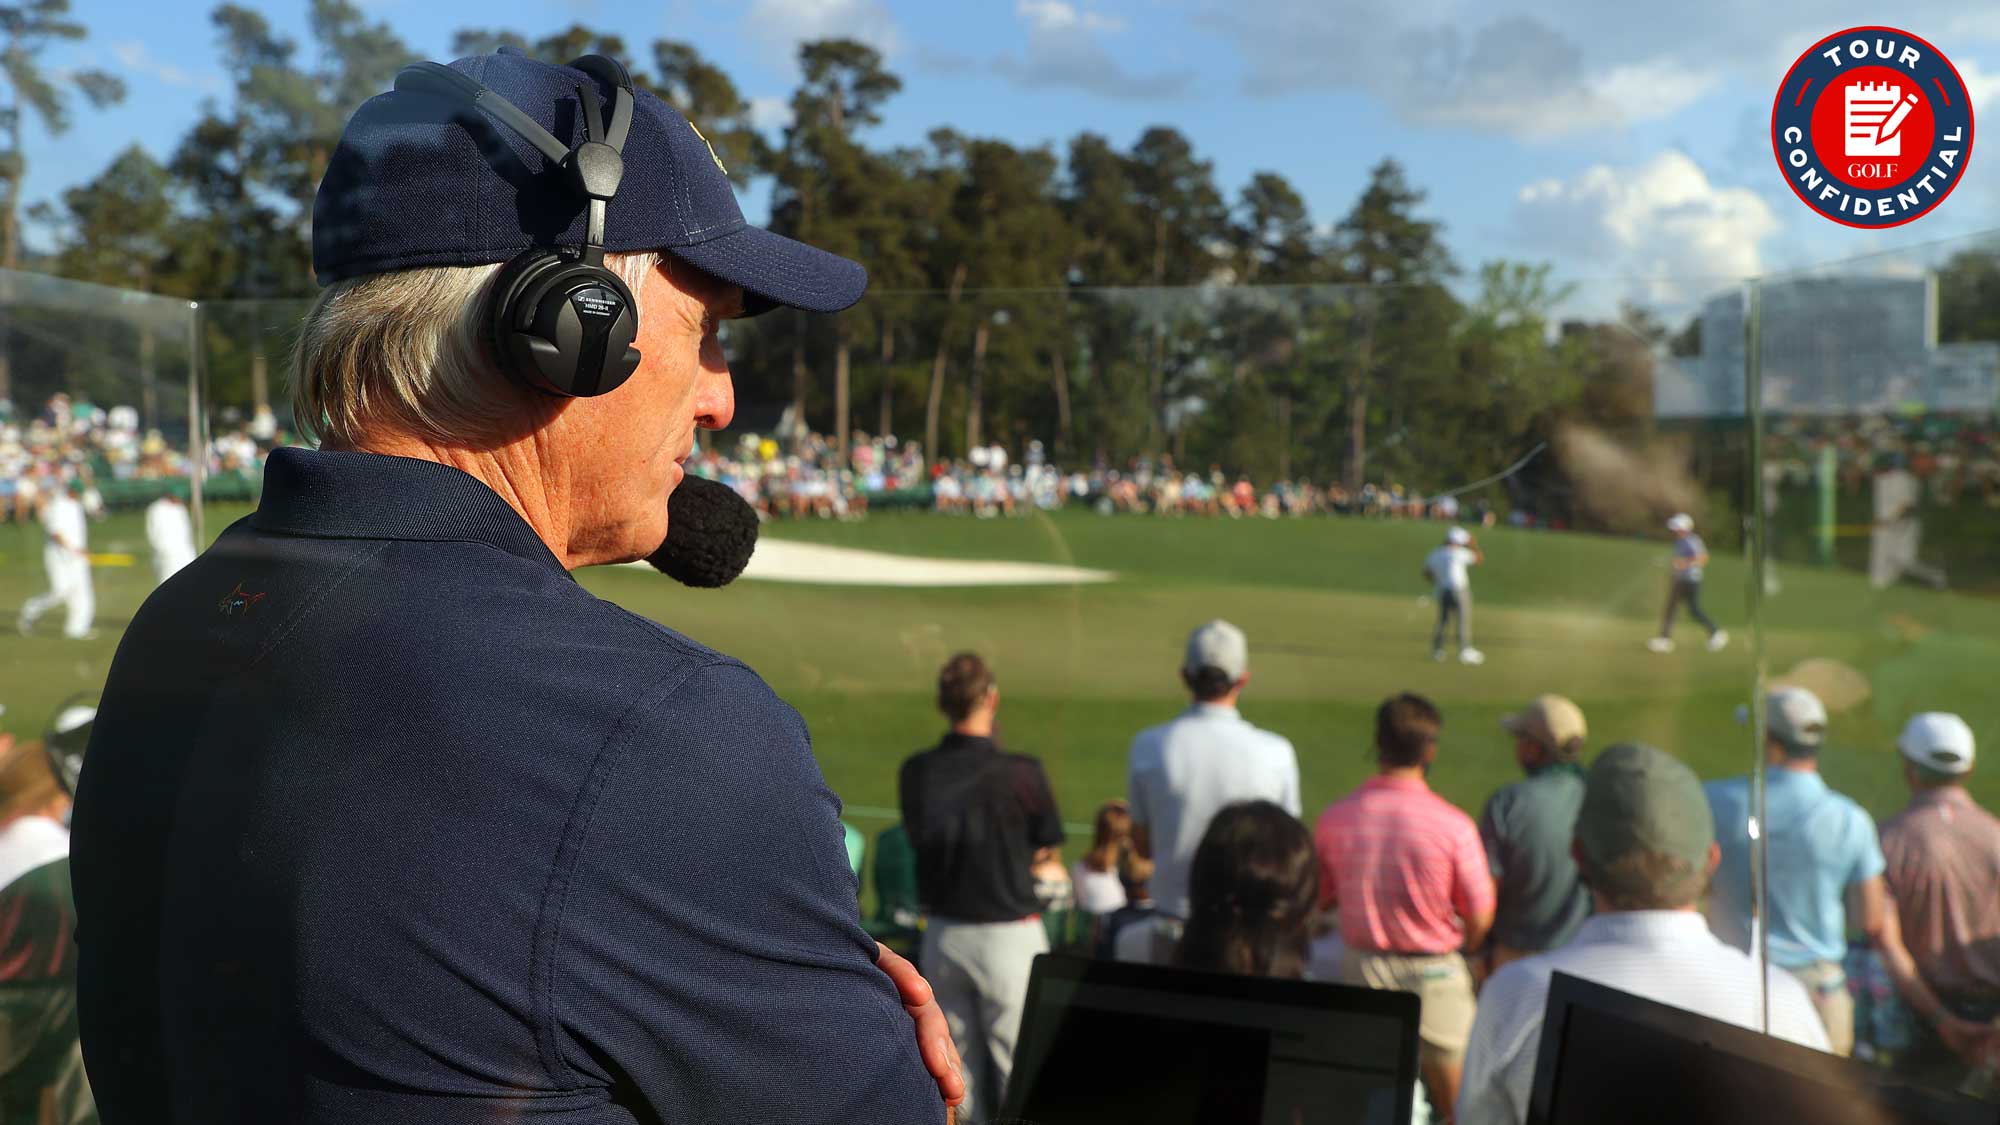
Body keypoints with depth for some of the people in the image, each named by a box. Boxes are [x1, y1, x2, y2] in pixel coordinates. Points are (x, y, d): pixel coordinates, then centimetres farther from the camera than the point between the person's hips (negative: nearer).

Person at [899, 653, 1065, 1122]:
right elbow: (1048, 858, -4)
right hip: (1009, 937, -4)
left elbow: (923, 842, 7)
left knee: (958, 1073, 17)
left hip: (942, 936, 4)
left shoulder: (915, 774, -5)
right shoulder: (1021, 774, -16)